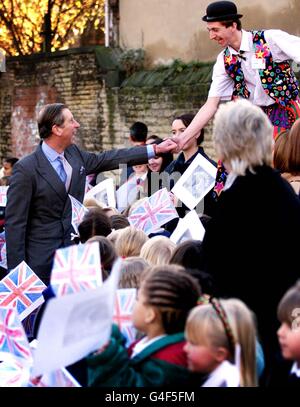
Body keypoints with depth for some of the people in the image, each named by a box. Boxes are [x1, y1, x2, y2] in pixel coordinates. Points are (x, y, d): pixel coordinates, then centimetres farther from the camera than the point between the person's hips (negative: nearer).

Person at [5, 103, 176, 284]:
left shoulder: (74, 154, 4)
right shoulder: (26, 168, -15)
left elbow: (108, 159, 18)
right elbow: (15, 222, -13)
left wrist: (155, 150, 17)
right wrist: (17, 268, -15)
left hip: (72, 248, 6)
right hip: (41, 259, -6)